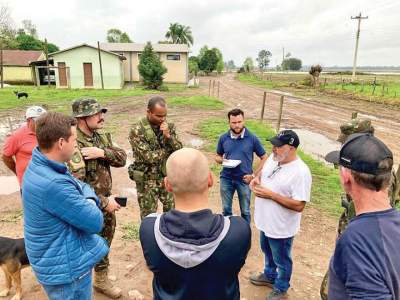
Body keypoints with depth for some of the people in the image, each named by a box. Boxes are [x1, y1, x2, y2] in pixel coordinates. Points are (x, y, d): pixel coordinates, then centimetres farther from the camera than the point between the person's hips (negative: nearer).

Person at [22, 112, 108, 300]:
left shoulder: (39, 166, -3)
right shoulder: (53, 184, -35)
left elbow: (81, 187, 5)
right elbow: (95, 222, -26)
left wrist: (88, 202, -15)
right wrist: (90, 205, -6)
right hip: (67, 268, -9)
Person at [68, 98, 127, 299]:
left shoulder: (102, 137, 3)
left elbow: (122, 158, -4)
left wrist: (102, 153, -22)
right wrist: (104, 202, -23)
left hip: (104, 203, 8)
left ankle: (101, 280, 45)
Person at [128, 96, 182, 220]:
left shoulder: (169, 126, -1)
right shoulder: (137, 130, -17)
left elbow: (179, 149, -6)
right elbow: (149, 157, -23)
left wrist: (168, 136, -23)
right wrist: (169, 149, -11)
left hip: (168, 178, 5)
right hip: (147, 181, -4)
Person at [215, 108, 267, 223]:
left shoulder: (252, 138, -9)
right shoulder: (223, 138, -3)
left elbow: (264, 158, -2)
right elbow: (217, 156, 10)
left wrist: (254, 175, -8)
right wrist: (222, 161, -13)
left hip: (244, 180, -2)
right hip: (226, 179, 2)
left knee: (245, 211, 13)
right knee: (226, 209, 15)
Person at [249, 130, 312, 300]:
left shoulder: (301, 172, -29)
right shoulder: (273, 158, -5)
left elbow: (299, 205, -28)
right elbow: (264, 172, 14)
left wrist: (271, 195, -29)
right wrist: (257, 178, -9)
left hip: (281, 228, -7)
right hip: (265, 221, 8)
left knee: (282, 261, 18)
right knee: (267, 252, 30)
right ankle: (269, 276, 56)